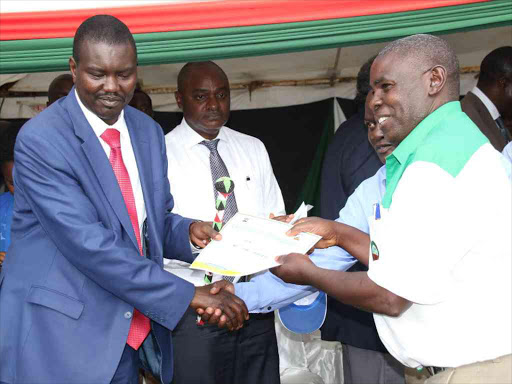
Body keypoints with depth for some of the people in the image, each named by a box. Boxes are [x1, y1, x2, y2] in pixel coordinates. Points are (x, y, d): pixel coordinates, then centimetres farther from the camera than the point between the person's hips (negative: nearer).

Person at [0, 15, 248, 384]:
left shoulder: (149, 132, 6)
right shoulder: (39, 140, -16)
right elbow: (89, 244, -22)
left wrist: (187, 231, -10)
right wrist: (190, 295, -21)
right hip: (57, 339, -5)